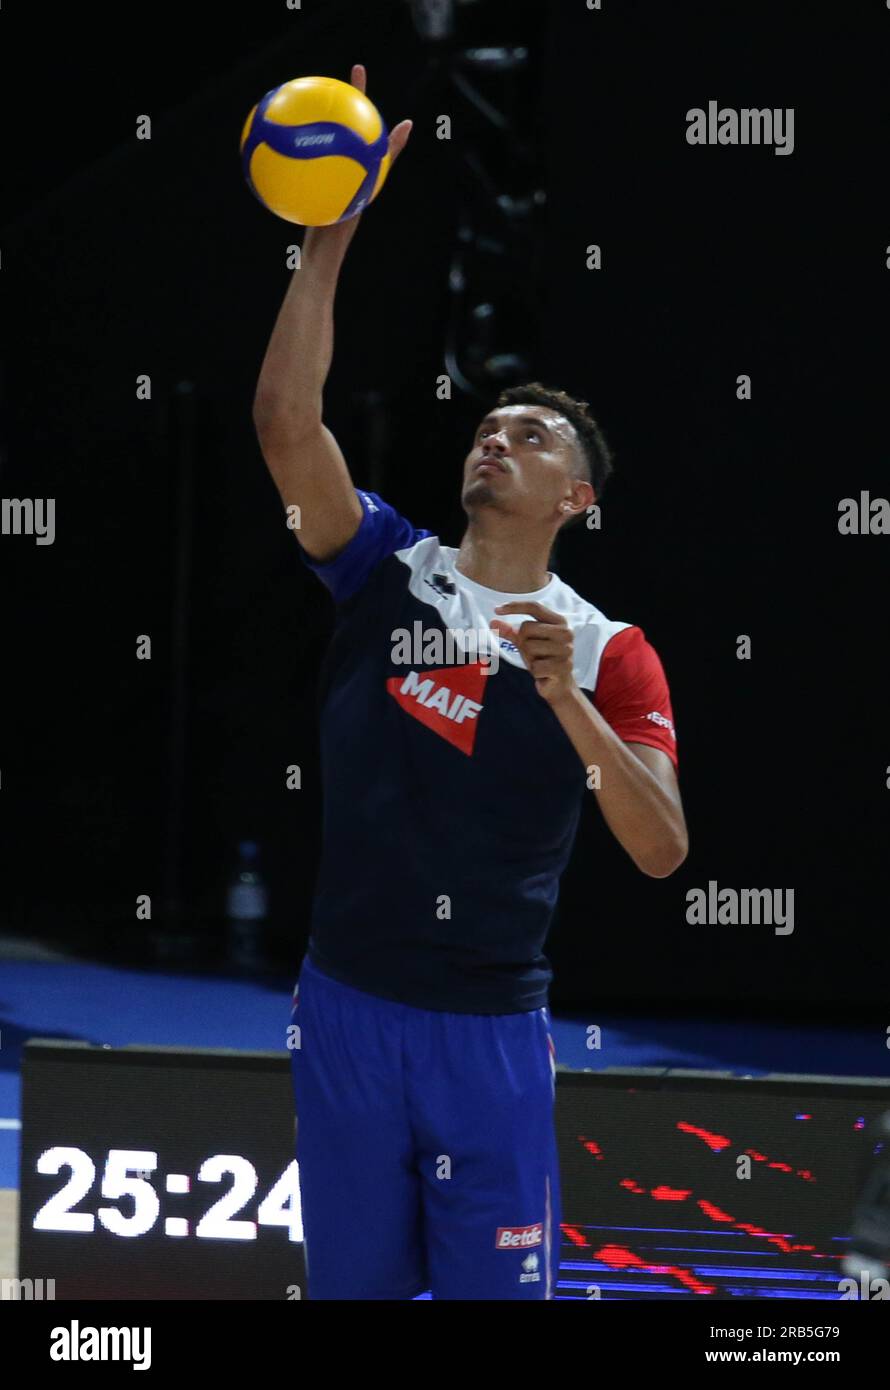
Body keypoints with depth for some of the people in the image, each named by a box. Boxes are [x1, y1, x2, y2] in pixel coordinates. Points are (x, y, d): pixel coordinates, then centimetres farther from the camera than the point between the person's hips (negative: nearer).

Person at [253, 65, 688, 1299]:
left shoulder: (608, 653, 0)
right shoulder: (388, 570, 3)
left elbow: (662, 851, -11)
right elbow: (286, 420, -12)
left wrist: (565, 697, -23)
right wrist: (330, 235, -18)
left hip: (492, 1028, -2)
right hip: (348, 1008, 2)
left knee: (497, 1289, 0)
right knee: (350, 1284, 9)